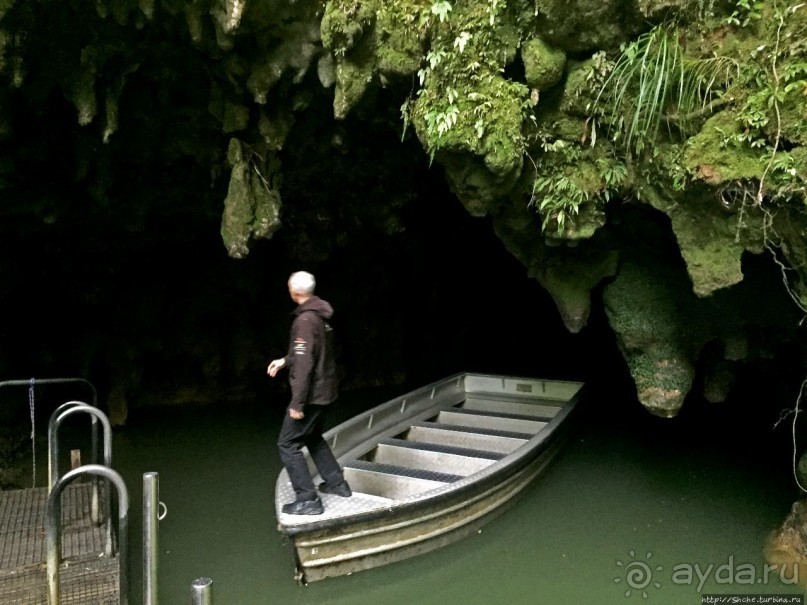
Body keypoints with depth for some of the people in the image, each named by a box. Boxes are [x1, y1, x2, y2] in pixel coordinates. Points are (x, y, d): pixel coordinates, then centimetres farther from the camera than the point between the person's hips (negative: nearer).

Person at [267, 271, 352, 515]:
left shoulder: (305, 320, -22)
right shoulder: (320, 314, 7)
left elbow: (304, 364, -25)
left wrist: (297, 403, -22)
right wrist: (284, 361, 24)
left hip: (311, 393, -9)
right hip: (324, 389, 9)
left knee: (288, 444, 0)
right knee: (313, 437, 26)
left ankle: (308, 500, 3)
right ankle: (336, 483, 34)